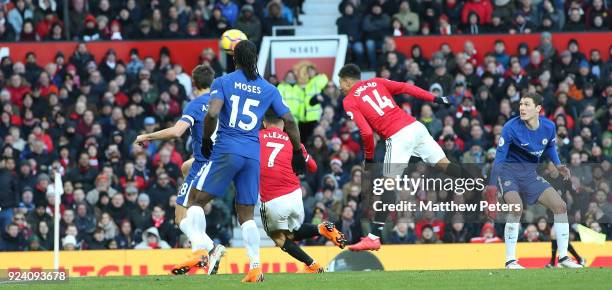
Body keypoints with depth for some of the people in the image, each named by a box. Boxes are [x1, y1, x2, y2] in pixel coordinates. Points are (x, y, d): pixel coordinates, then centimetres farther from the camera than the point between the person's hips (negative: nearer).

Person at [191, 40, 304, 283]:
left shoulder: (223, 82, 0)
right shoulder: (268, 89, 10)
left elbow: (212, 114, -13)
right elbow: (289, 121, 9)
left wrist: (206, 140, 2)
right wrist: (298, 152, 19)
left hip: (226, 151, -4)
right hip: (253, 154, 4)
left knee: (196, 199, 4)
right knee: (246, 214, 9)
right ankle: (255, 267, -1)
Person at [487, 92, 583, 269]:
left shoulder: (549, 127, -6)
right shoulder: (511, 127, -21)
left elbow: (550, 147, 15)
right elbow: (499, 158, -20)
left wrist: (558, 165, -2)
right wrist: (492, 185, -27)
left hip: (530, 174, 6)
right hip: (509, 170, -6)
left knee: (560, 206, -1)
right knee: (516, 208, -29)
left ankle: (563, 258, 10)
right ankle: (510, 261, -20)